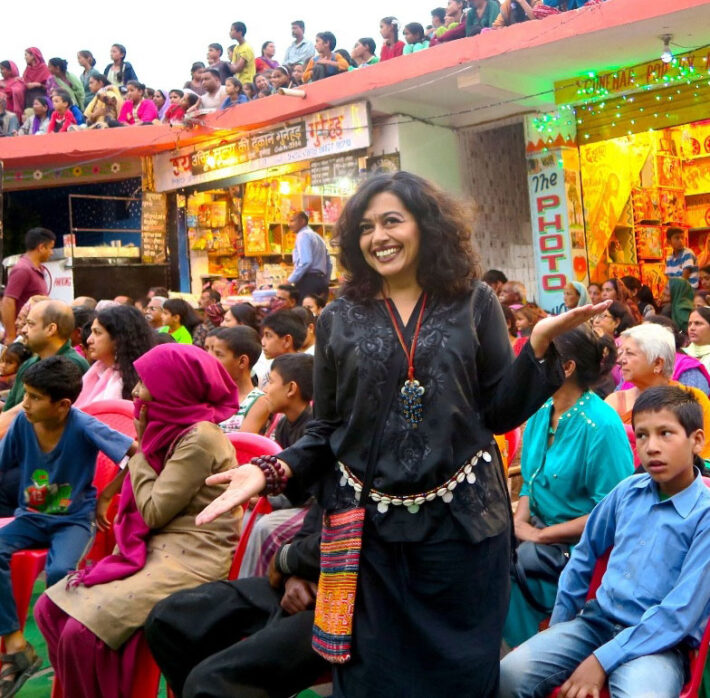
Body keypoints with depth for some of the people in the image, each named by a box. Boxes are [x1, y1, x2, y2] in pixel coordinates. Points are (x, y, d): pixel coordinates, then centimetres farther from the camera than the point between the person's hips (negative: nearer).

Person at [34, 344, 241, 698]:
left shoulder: (201, 437, -17)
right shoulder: (174, 427, 11)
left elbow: (154, 511, -17)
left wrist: (139, 451, -5)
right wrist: (145, 441, 6)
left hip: (190, 559, -9)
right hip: (156, 548, 9)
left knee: (82, 631, -22)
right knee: (49, 608, 0)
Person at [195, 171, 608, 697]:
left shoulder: (474, 304, 2)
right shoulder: (339, 319, 4)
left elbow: (499, 414, 1)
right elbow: (325, 430, 6)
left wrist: (539, 343, -11)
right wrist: (272, 469, -9)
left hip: (460, 520, 0)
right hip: (365, 525, 1)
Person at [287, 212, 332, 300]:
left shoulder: (303, 235, -4)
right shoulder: (317, 236, 23)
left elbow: (305, 262, -18)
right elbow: (329, 264, 22)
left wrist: (290, 281, -15)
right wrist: (325, 283, 24)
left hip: (308, 280, -9)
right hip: (320, 280, 9)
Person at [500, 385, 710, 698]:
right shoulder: (628, 491, 5)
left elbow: (681, 612, -15)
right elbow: (586, 553, 19)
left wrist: (602, 660, -18)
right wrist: (558, 624, 20)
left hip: (657, 642, -4)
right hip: (596, 620, 4)